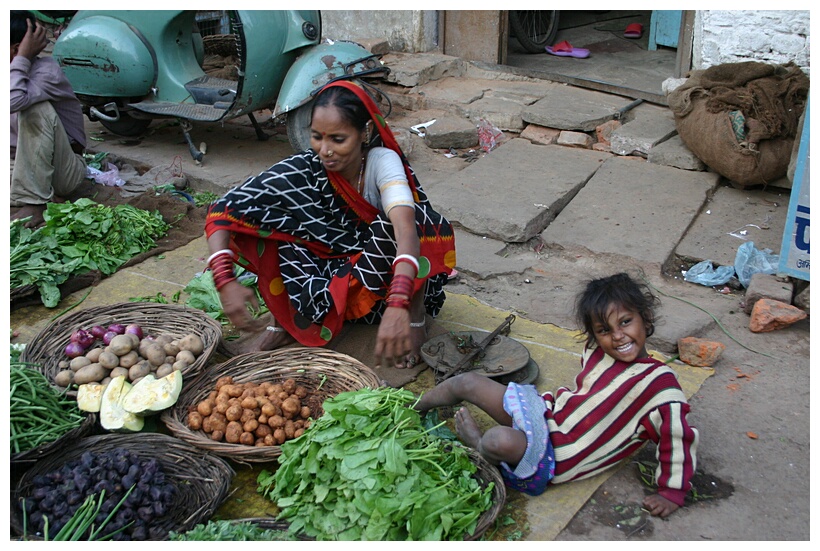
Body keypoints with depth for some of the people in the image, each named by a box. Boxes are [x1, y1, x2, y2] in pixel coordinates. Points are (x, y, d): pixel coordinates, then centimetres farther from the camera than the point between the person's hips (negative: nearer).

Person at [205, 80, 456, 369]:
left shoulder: (382, 161, -24)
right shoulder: (305, 169, -18)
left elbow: (406, 227, -42)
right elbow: (223, 210, -22)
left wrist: (398, 308, -57)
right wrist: (226, 281, -38)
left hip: (384, 282, -3)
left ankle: (415, 317, -14)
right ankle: (287, 321, -11)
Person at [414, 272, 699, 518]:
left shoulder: (659, 382, -18)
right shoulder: (597, 352, 3)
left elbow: (679, 437, -16)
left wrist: (671, 493, -13)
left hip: (554, 458, -7)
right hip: (545, 412, 7)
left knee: (501, 441, -37)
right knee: (467, 382, 0)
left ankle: (479, 443, 3)